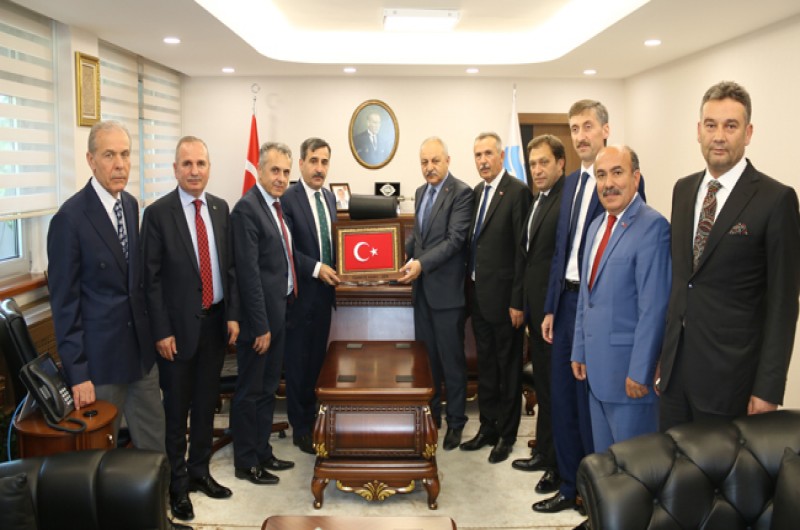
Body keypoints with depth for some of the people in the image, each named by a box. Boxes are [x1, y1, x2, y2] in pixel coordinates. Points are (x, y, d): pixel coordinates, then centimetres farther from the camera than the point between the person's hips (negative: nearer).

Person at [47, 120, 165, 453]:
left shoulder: (131, 205, 5)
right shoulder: (70, 218, -16)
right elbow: (64, 300, -14)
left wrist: (151, 331, 12)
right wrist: (76, 371, -14)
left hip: (141, 348, 6)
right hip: (100, 355, -6)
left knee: (154, 444, 15)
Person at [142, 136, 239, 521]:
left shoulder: (220, 208, 5)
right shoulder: (158, 213, -10)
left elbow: (229, 265, 8)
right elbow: (151, 277, -10)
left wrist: (233, 315, 2)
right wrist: (162, 331, -13)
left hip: (216, 321, 5)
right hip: (179, 325, -4)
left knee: (206, 403, 16)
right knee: (177, 408, 8)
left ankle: (199, 471, 33)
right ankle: (177, 484, 24)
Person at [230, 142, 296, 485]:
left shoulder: (276, 205, 11)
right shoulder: (247, 208, -16)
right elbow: (248, 272, -20)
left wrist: (279, 315, 11)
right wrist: (260, 326, -20)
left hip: (278, 313, 9)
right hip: (259, 316, -9)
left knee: (268, 389, 18)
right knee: (250, 392, 5)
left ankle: (262, 452, 32)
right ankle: (246, 463, 19)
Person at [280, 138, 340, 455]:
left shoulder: (329, 197, 11)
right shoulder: (288, 199, -11)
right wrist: (316, 268, -19)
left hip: (324, 292, 6)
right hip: (300, 294, -6)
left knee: (318, 360, 13)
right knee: (298, 362, 4)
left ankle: (314, 420, 25)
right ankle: (300, 429, 16)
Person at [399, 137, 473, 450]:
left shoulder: (461, 193, -11)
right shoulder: (421, 192, 14)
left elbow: (455, 239, -18)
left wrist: (422, 263, -24)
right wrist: (404, 254, 5)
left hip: (447, 289, -7)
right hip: (422, 287, 7)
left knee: (452, 359, 4)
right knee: (425, 356, 14)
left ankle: (455, 423, 18)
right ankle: (430, 416, 27)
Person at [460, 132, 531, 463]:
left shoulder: (517, 192, -12)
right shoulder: (476, 192, 11)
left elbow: (522, 249, -15)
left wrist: (518, 301, -17)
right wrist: (469, 285, 10)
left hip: (503, 295, -7)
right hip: (478, 293, 7)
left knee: (508, 366, 7)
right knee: (485, 365, 17)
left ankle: (506, 436, 21)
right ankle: (488, 428, 30)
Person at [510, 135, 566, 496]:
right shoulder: (538, 202, 14)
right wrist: (522, 301, 14)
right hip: (536, 310, 9)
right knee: (543, 385, 18)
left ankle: (560, 466, 17)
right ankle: (544, 453, 33)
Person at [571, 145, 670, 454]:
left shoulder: (652, 226, -16)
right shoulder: (596, 226, 12)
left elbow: (654, 307, -20)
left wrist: (639, 371, -19)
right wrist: (579, 351, 14)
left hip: (629, 368, -8)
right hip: (596, 365, 8)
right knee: (603, 455, 19)